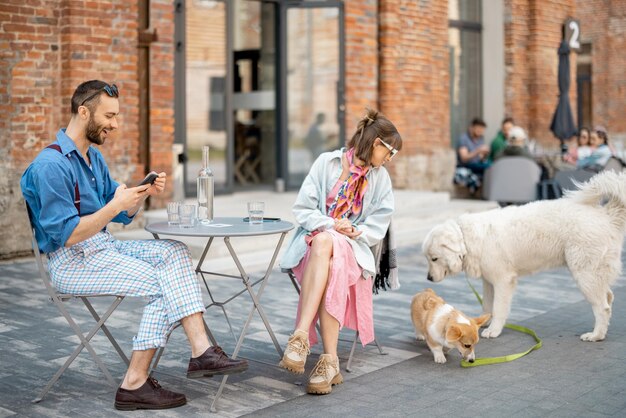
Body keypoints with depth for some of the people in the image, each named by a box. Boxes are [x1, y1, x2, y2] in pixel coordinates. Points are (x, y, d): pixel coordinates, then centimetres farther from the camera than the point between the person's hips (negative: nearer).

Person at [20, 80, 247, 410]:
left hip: (104, 247, 9)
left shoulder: (93, 157, 13)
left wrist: (143, 194, -3)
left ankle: (201, 351, -18)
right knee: (163, 286, -19)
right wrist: (115, 205, -23)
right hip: (72, 262, -9)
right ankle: (135, 384, -11)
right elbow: (67, 235, -21)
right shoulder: (51, 166, -17)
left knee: (174, 253, -9)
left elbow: (123, 217, 16)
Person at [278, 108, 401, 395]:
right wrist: (331, 225, -15)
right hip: (314, 239, -1)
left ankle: (301, 336, -44)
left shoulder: (381, 179, 12)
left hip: (352, 247, 1)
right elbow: (302, 209, 0)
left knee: (326, 244, -36)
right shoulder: (327, 162, 4)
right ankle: (330, 361, -44)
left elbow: (376, 229, 9)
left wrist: (354, 231, -10)